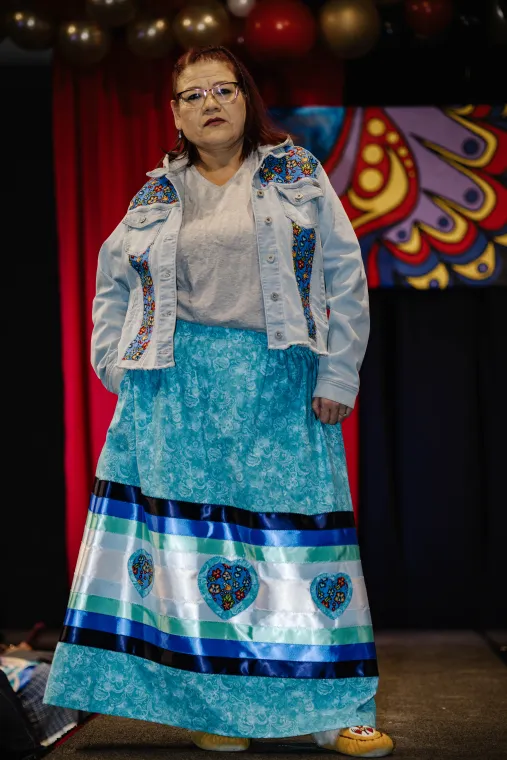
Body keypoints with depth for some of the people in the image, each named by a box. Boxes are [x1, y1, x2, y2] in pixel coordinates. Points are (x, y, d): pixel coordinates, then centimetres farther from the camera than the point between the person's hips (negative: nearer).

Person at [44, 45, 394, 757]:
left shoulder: (298, 176, 8)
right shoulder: (157, 194, 13)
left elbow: (346, 277, 4)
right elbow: (114, 281, 22)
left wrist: (338, 376, -3)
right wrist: (115, 366, 9)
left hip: (280, 384, -1)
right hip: (177, 388, 2)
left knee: (297, 526, -2)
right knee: (191, 535, 0)